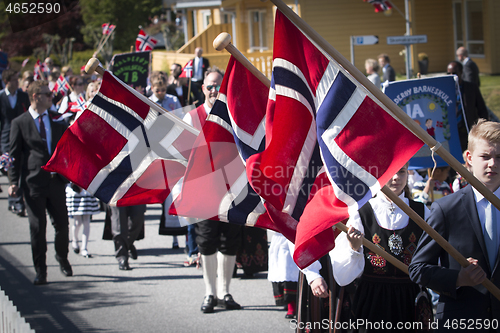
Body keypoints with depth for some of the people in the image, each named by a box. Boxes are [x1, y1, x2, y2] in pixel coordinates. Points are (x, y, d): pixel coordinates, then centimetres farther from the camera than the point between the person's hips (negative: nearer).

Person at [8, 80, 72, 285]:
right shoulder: (19, 123, 0)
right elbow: (15, 155, -1)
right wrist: (14, 182, -7)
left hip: (56, 181, 3)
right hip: (33, 183, -3)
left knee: (62, 224, 5)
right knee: (37, 228, 0)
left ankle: (62, 258, 32)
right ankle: (40, 271, 8)